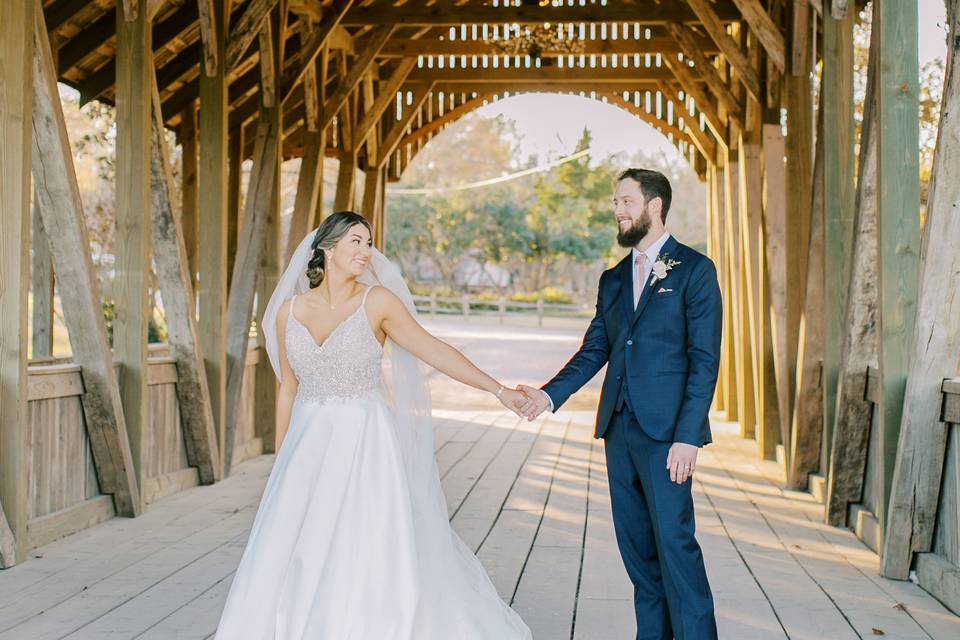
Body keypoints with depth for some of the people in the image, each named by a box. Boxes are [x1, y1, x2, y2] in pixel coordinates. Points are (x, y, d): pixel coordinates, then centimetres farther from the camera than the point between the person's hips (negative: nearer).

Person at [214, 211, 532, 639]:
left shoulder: (378, 301, -6)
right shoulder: (289, 310, 4)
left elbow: (434, 351, -12)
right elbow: (288, 390, 11)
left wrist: (498, 389, -21)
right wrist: (281, 462, 13)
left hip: (366, 445, -3)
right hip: (310, 446, 3)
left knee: (372, 560, -2)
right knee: (297, 559, 4)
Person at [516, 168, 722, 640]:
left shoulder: (694, 270, -2)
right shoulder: (612, 279, 17)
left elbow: (705, 361, -8)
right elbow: (593, 351, 12)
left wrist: (688, 437, -15)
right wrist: (551, 394, -5)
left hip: (665, 431, -6)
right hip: (619, 430, 6)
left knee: (674, 543, -8)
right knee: (637, 546, 10)